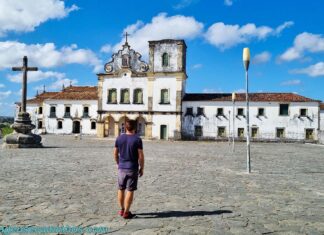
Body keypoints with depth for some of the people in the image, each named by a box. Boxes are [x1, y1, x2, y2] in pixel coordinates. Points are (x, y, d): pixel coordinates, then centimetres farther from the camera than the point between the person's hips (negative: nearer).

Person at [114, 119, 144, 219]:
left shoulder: (119, 138, 0)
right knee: (130, 190, 4)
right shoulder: (137, 139, -11)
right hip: (133, 169, -4)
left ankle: (122, 210, 28)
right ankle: (126, 212, 9)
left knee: (121, 189, 16)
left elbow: (115, 153, 7)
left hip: (121, 168, 4)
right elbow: (141, 156, -12)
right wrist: (141, 168, 0)